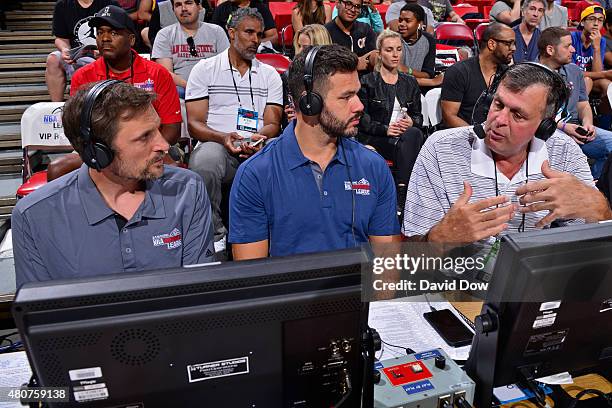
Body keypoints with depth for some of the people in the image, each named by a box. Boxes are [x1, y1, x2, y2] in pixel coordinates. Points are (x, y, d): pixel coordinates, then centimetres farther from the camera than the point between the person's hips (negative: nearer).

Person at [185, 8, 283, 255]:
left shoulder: (270, 75, 20)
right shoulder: (205, 69, 13)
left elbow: (273, 124, 11)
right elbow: (194, 125, 4)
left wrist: (259, 138, -14)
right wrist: (223, 138, -16)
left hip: (257, 149, 2)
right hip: (216, 145, -1)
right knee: (204, 162, -37)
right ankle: (216, 234, -15)